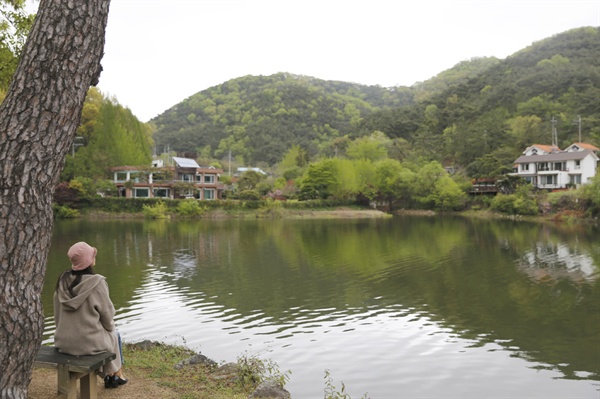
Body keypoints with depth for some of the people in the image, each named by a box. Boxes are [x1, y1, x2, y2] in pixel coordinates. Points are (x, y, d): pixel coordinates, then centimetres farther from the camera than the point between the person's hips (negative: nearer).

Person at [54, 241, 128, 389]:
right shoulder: (96, 282, -21)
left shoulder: (63, 280, -3)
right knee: (114, 334, 27)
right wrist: (109, 326, 11)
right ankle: (116, 374, 43)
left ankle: (109, 376, 42)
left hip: (63, 341, 5)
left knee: (108, 332, 32)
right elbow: (107, 313, -10)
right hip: (89, 342, -5)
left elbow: (58, 313, 6)